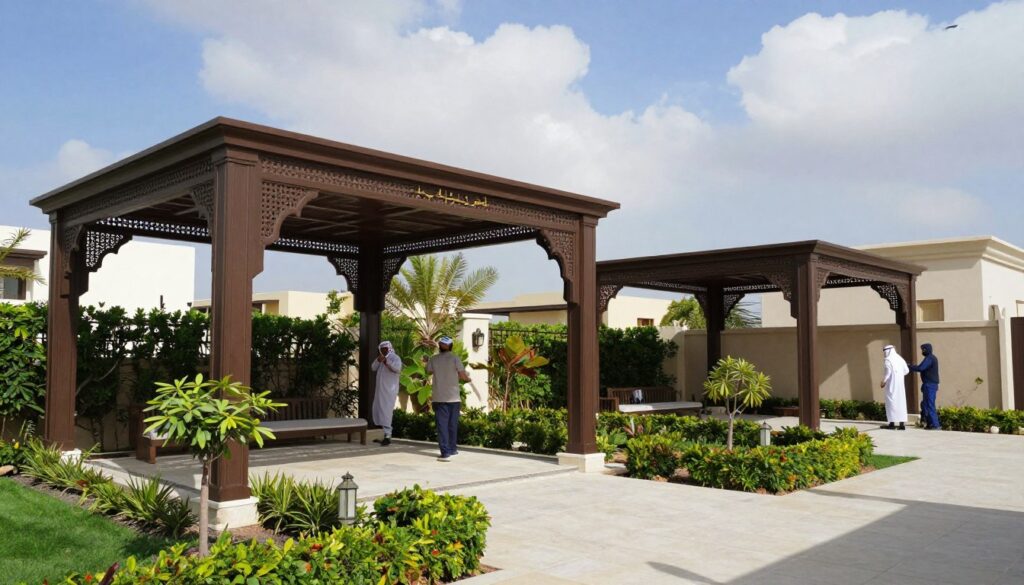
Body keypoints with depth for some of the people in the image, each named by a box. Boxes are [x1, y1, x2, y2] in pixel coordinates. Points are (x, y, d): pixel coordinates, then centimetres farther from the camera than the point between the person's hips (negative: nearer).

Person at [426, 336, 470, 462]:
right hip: (454, 397, 0)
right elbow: (463, 376, -7)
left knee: (442, 425, -1)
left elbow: (429, 372, 16)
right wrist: (468, 378, 14)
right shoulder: (455, 358, -6)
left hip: (439, 398, 0)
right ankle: (452, 449, 26)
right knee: (453, 425, 15)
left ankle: (445, 453, -9)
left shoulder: (433, 359, -1)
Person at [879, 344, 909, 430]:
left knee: (891, 402, 0)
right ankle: (902, 424, 4)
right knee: (901, 402, 7)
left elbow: (888, 372, -17)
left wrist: (883, 382, -6)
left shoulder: (888, 359, -10)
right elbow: (906, 371, 12)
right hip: (900, 384, 6)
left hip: (891, 384, -6)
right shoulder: (900, 359, 10)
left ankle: (892, 423, -1)